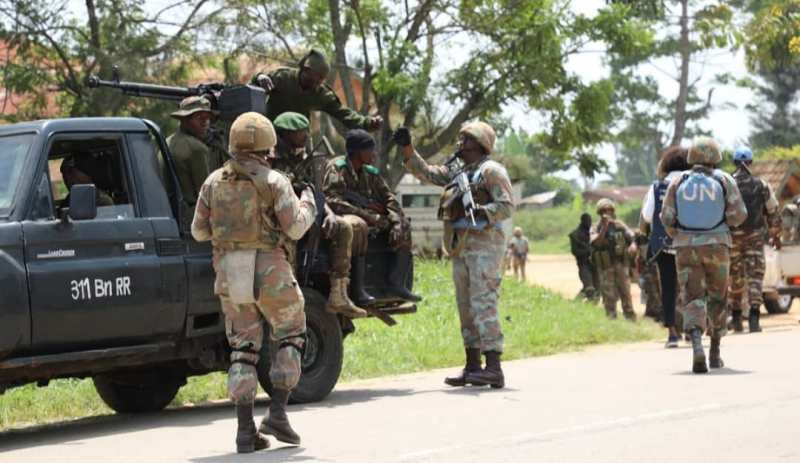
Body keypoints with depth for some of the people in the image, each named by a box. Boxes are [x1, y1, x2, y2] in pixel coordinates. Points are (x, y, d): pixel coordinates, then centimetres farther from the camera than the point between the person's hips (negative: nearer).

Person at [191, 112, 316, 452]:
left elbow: (199, 231, 8)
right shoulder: (274, 182, -6)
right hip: (269, 271, -4)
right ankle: (277, 414, 2)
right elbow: (295, 228, -9)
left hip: (229, 273, 4)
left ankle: (245, 430, 2)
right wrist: (308, 206, 11)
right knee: (291, 337, 15)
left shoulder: (214, 182, 5)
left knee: (242, 349, 10)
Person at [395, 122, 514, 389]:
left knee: (484, 304, -15)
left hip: (484, 245, -9)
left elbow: (507, 206, -13)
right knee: (466, 306, 10)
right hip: (461, 246, 9)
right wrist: (407, 148, 9)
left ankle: (494, 368, -18)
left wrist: (479, 211, -26)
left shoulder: (491, 170, -5)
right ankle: (472, 367, 15)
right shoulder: (456, 169, 19)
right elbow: (426, 173, 19)